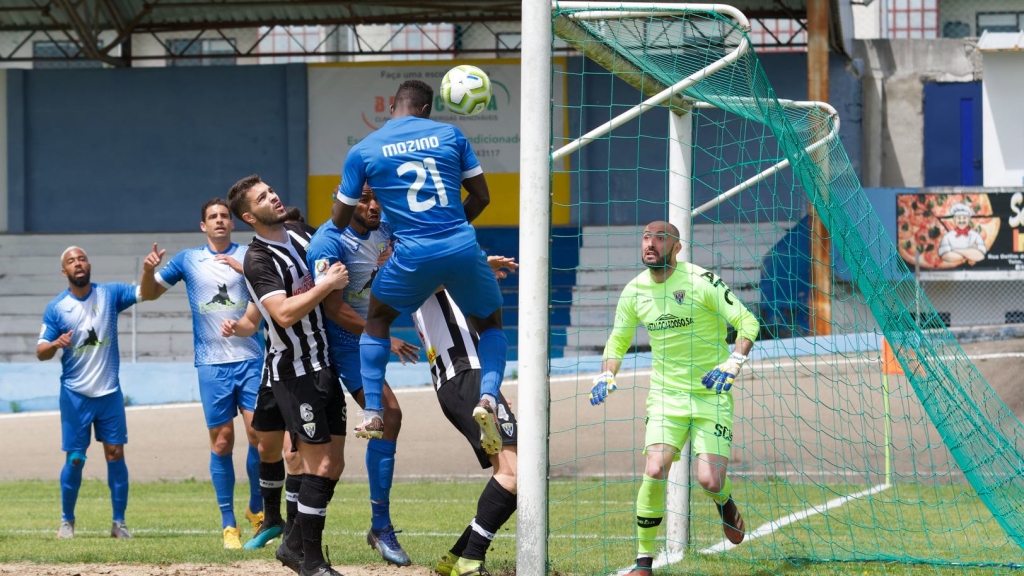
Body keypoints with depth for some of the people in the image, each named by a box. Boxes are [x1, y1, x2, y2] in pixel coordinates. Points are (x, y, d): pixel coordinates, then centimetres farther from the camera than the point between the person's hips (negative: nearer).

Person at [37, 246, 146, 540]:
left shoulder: (110, 293, 0)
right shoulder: (56, 307, -4)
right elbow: (40, 352, -4)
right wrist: (56, 344, -26)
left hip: (110, 393, 1)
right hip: (75, 395, -1)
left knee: (115, 454, -1)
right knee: (75, 458, 0)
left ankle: (119, 522, 7)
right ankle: (67, 520, 16)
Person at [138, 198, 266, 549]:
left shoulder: (248, 255, 6)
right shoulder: (188, 260, 11)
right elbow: (149, 293, 17)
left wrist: (242, 266, -20)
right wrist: (148, 269, -4)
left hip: (250, 359, -1)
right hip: (212, 363, 1)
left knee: (258, 431, -11)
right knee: (222, 441, -1)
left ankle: (256, 508, 9)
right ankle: (228, 523, 6)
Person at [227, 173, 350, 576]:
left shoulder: (300, 234, 8)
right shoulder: (259, 261, -16)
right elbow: (285, 314, -28)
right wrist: (327, 284, -23)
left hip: (324, 365, 8)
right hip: (294, 373, -8)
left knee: (334, 465, 8)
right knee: (320, 464, -10)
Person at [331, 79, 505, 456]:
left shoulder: (363, 151, 4)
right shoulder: (449, 135, 7)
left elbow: (339, 220, 10)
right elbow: (481, 196, 11)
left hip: (413, 256, -1)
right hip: (463, 248, 1)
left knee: (376, 319, 26)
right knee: (490, 323, 22)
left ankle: (373, 414, 15)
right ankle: (488, 396, -6)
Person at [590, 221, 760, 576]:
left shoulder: (700, 281, -13)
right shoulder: (634, 291, 2)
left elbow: (747, 321, -11)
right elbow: (618, 339, 17)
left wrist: (733, 364, -25)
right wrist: (606, 375, -1)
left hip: (711, 394, -3)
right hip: (666, 394, 3)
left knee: (709, 481, -12)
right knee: (655, 471, -17)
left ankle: (724, 502, 29)